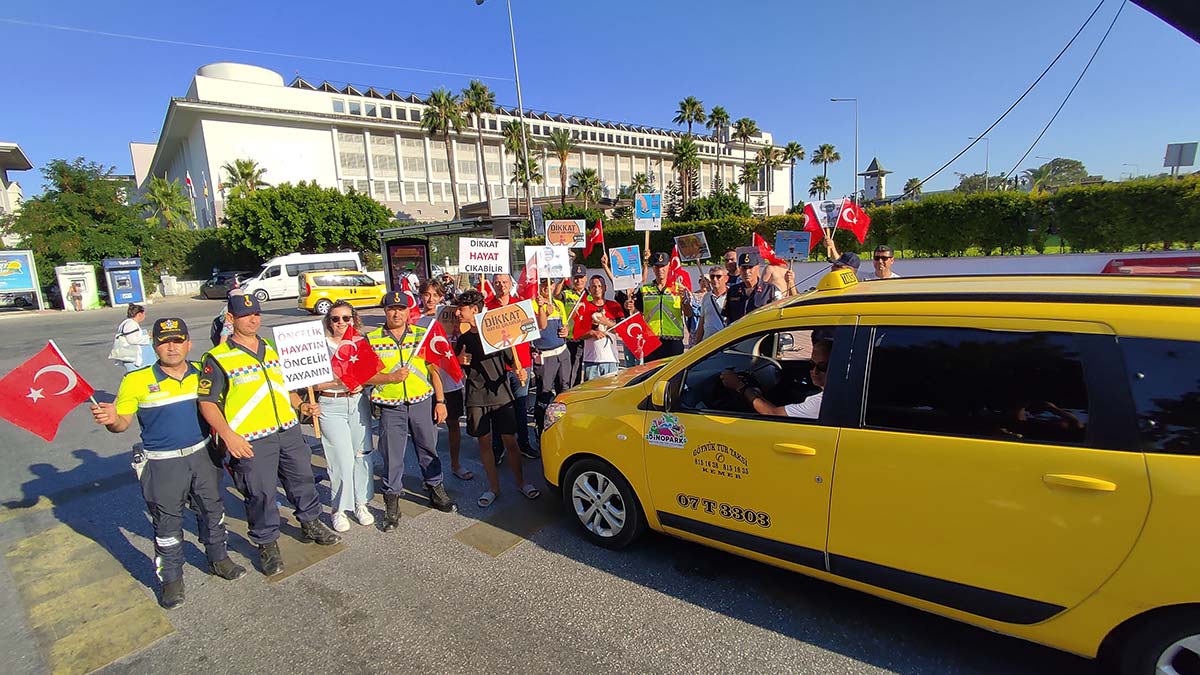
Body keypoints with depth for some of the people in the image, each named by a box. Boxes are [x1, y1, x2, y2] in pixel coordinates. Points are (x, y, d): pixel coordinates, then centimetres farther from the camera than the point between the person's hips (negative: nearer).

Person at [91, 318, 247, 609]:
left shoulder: (202, 374, 0)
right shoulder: (137, 381, -9)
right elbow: (123, 421, -7)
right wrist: (110, 419, -26)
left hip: (202, 455, 3)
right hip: (161, 464, -3)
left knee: (212, 511, 16)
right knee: (167, 524, 10)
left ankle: (218, 559, 37)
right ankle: (171, 579, 29)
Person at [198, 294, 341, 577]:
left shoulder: (272, 349, 11)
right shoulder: (217, 358, -8)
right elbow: (207, 402, -9)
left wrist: (301, 405, 8)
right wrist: (228, 435, -20)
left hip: (289, 429, 6)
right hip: (251, 440, -6)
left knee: (303, 478, 17)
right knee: (261, 493, 5)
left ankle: (311, 524, 38)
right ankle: (267, 543, 26)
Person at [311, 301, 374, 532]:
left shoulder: (361, 343, 6)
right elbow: (312, 384, -7)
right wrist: (338, 381, -20)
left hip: (358, 403, 4)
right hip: (331, 406, -3)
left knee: (362, 454, 8)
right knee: (343, 459, -4)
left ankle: (361, 502, 26)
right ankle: (338, 509, 16)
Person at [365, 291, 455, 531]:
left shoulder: (423, 334, 3)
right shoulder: (371, 339, -1)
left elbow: (434, 370, 5)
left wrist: (440, 401, 1)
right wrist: (390, 377, -15)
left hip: (423, 402, 1)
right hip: (390, 407, -1)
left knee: (429, 449, 14)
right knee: (392, 456, 7)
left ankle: (436, 489, 34)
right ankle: (392, 503, 23)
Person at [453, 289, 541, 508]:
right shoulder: (463, 338, 7)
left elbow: (510, 358, 2)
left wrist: (519, 370, -18)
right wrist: (460, 361, -9)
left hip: (501, 393, -2)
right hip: (477, 398, 3)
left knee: (509, 440, 3)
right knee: (484, 441, 7)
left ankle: (521, 482, 20)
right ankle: (493, 487, 21)